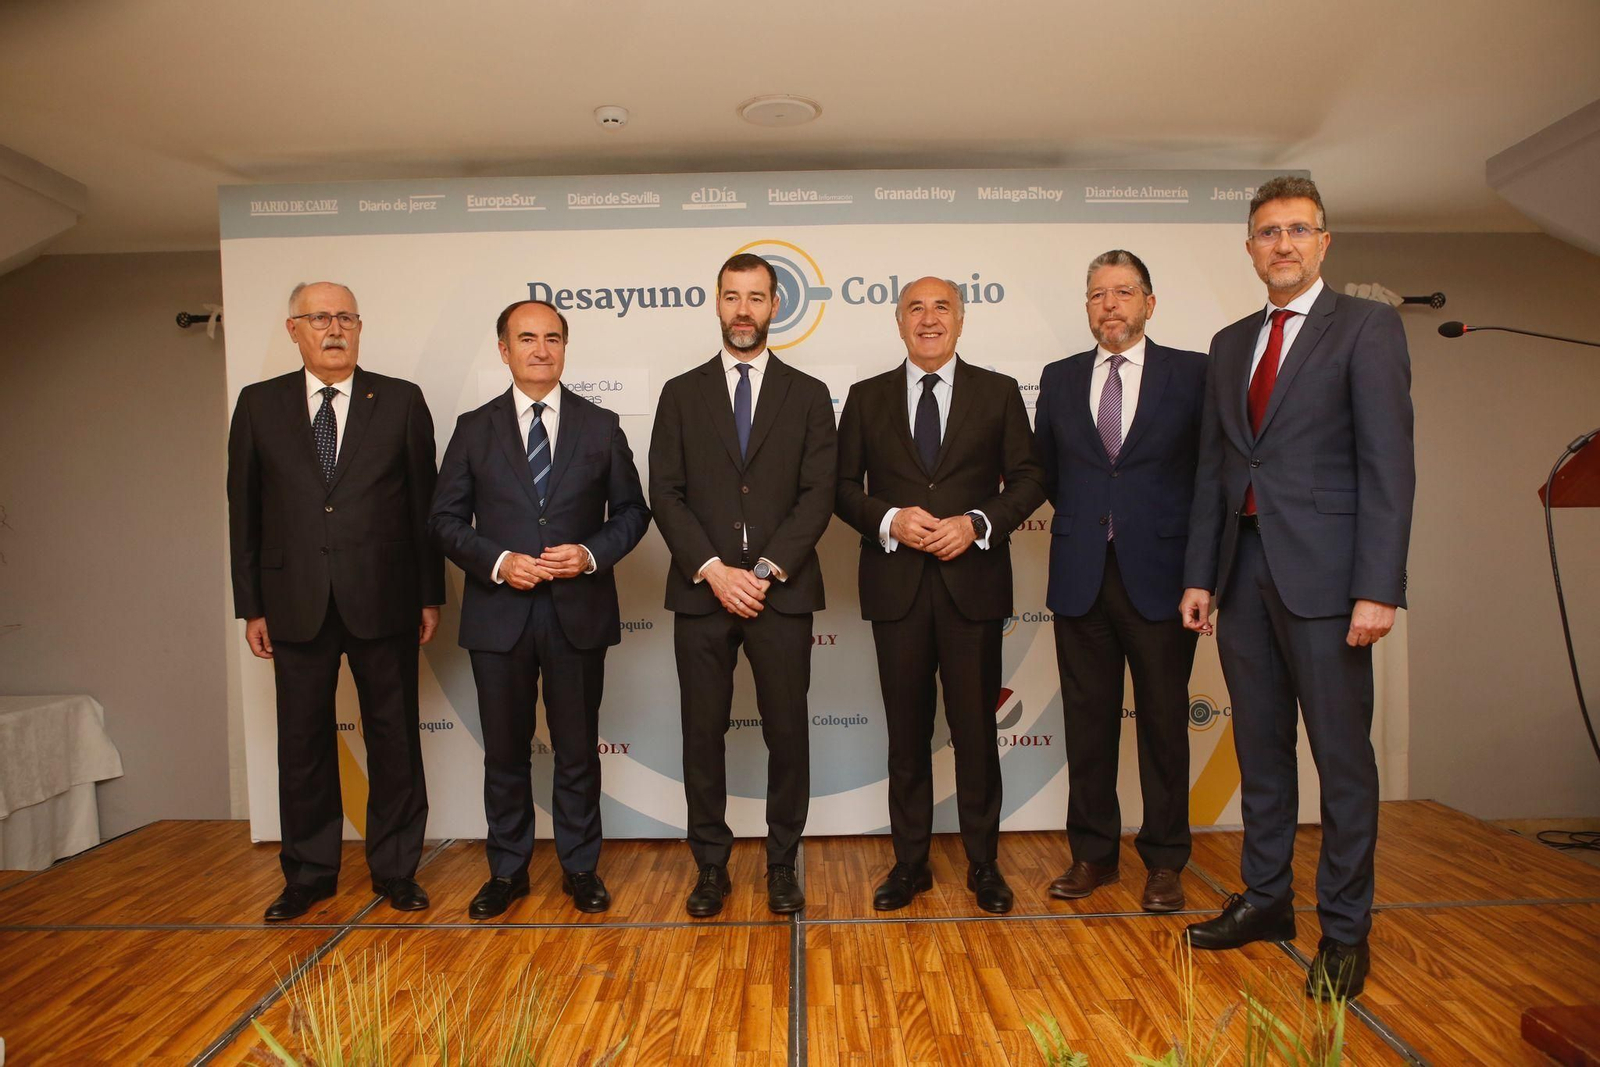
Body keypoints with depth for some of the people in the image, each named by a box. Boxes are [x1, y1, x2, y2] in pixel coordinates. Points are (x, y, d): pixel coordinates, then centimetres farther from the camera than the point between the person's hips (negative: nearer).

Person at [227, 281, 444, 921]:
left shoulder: (400, 401, 3)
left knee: (394, 738, 8)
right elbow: (244, 511, 7)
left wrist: (430, 595, 0)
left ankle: (395, 868, 23)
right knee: (303, 742, 11)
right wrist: (250, 606, 4)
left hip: (383, 600, -1)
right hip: (296, 604, 2)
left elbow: (424, 502, 2)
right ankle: (309, 872, 28)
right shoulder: (259, 405, 7)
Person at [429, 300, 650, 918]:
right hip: (499, 612, 1)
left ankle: (581, 868, 26)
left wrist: (593, 554, -11)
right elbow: (446, 519, 4)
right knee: (505, 751, 11)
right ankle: (507, 870, 28)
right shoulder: (474, 428, 5)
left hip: (578, 611, 0)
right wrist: (498, 561, -13)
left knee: (578, 750, 9)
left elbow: (631, 510, 6)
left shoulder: (601, 425, 5)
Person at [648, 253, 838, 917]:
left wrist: (766, 571, -11)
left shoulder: (807, 395, 8)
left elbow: (817, 496, 0)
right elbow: (665, 494, 1)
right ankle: (711, 867, 22)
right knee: (703, 735, 7)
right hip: (701, 590, 1)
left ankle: (782, 864, 22)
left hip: (782, 592, 0)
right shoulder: (682, 394, 9)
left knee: (788, 734, 5)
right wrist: (713, 571, -11)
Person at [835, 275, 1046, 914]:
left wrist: (977, 523, -13)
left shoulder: (998, 393, 7)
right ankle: (910, 863, 22)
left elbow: (1028, 479, 4)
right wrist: (890, 520, -13)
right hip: (896, 584, 1)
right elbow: (845, 486, 6)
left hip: (972, 581, -1)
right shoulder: (866, 398, 9)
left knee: (975, 729, 6)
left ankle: (984, 863, 22)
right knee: (907, 732, 9)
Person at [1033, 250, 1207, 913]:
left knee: (1163, 720, 7)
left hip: (1160, 575, -2)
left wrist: (1197, 549, 1)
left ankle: (1164, 861, 22)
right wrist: (1086, 518, 11)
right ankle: (1093, 854, 23)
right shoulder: (1060, 379, 10)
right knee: (1087, 720, 8)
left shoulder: (1191, 374, 2)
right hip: (1081, 577, 2)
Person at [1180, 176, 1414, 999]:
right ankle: (1265, 899, 29)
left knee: (1342, 755, 4)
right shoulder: (1230, 344, 15)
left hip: (1321, 572, -5)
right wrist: (1198, 576, 8)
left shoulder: (1367, 327, -1)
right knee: (1260, 746, 14)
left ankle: (1344, 929, 18)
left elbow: (1388, 464, -9)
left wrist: (1378, 589, -16)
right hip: (1243, 568, 5)